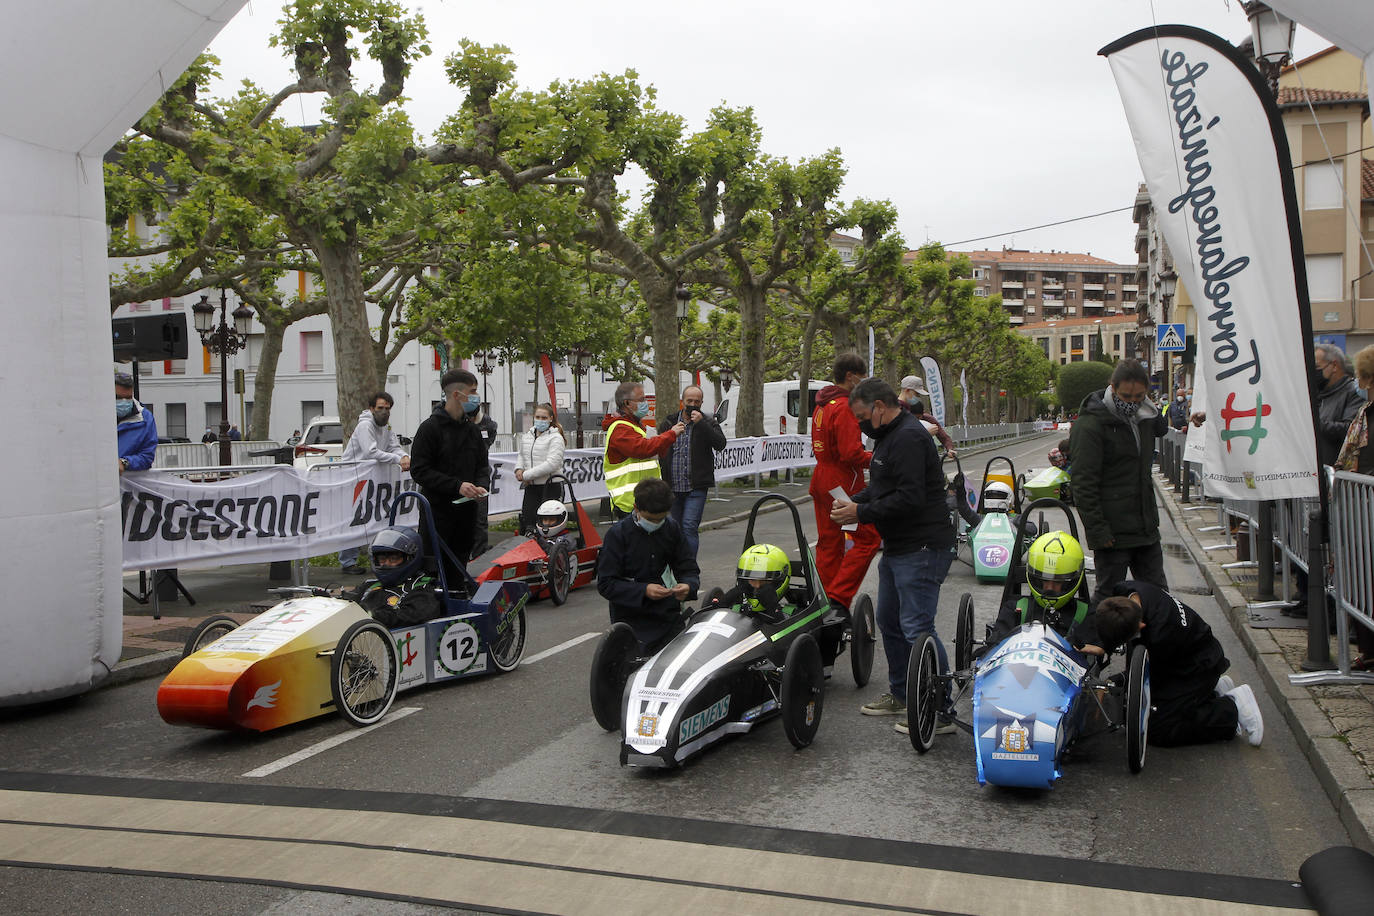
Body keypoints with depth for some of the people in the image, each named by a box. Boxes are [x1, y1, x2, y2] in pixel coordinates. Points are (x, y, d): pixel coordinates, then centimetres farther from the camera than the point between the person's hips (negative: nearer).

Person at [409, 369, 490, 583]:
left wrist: (481, 485, -4)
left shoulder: (472, 429, 12)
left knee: (458, 569, 12)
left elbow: (482, 465, 19)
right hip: (438, 510, -6)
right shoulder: (430, 427, -8)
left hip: (466, 510, 6)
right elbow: (419, 470, -13)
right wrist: (457, 485, -20)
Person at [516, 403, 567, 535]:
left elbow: (552, 464, -19)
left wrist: (527, 475, -15)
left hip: (550, 486, -6)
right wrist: (519, 468, 5)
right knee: (526, 523, 3)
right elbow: (522, 456, 28)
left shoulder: (555, 438, -9)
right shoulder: (526, 435, 13)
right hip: (531, 487, 6)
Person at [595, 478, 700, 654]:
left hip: (669, 615, 4)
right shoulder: (617, 534, -12)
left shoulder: (671, 528, 1)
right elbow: (605, 584, -14)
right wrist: (643, 590, -26)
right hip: (632, 619, -4)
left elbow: (689, 569, 7)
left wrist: (688, 586, -17)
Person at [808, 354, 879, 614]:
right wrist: (875, 458, -7)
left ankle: (826, 602, 17)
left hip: (821, 481, 10)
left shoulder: (822, 405, 12)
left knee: (828, 542, 13)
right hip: (843, 483, -10)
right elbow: (851, 453, -23)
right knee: (868, 538, -3)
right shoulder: (844, 407, -17)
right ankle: (839, 597, -8)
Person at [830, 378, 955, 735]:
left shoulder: (909, 438, -19)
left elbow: (909, 499, -26)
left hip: (921, 548, -11)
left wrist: (861, 513, -18)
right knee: (889, 621, 18)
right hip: (897, 546, 11)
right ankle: (901, 696, 31)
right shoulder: (889, 436, 15)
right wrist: (853, 502, 6)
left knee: (917, 626, -10)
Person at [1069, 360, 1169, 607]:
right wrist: (1096, 528, -20)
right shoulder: (1091, 424, -14)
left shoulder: (1145, 418, 9)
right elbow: (1084, 482, -17)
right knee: (1109, 595, 1)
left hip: (1146, 528, 7)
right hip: (1113, 531, -7)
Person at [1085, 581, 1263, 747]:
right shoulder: (1124, 591, -21)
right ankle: (1213, 691, 20)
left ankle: (1231, 710, -2)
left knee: (1158, 731, -13)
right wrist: (1100, 646, -20)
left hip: (1199, 665, -8)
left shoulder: (1161, 634, -39)